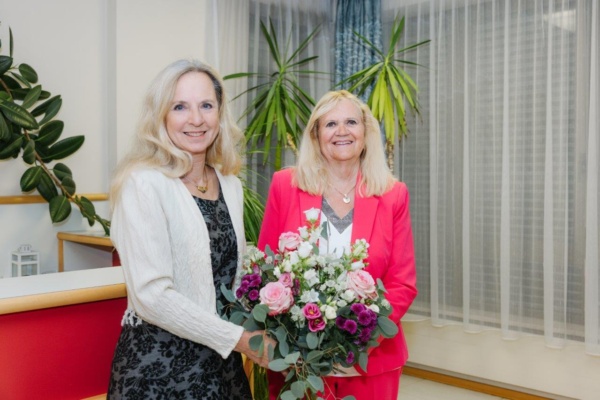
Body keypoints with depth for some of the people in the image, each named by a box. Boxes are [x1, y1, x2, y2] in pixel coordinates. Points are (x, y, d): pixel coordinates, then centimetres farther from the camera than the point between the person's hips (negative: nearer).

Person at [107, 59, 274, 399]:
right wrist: (239, 338, -17)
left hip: (222, 360, 6)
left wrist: (258, 334, 0)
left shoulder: (230, 185, 4)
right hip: (159, 363, -6)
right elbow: (152, 295, -21)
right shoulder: (143, 183, -16)